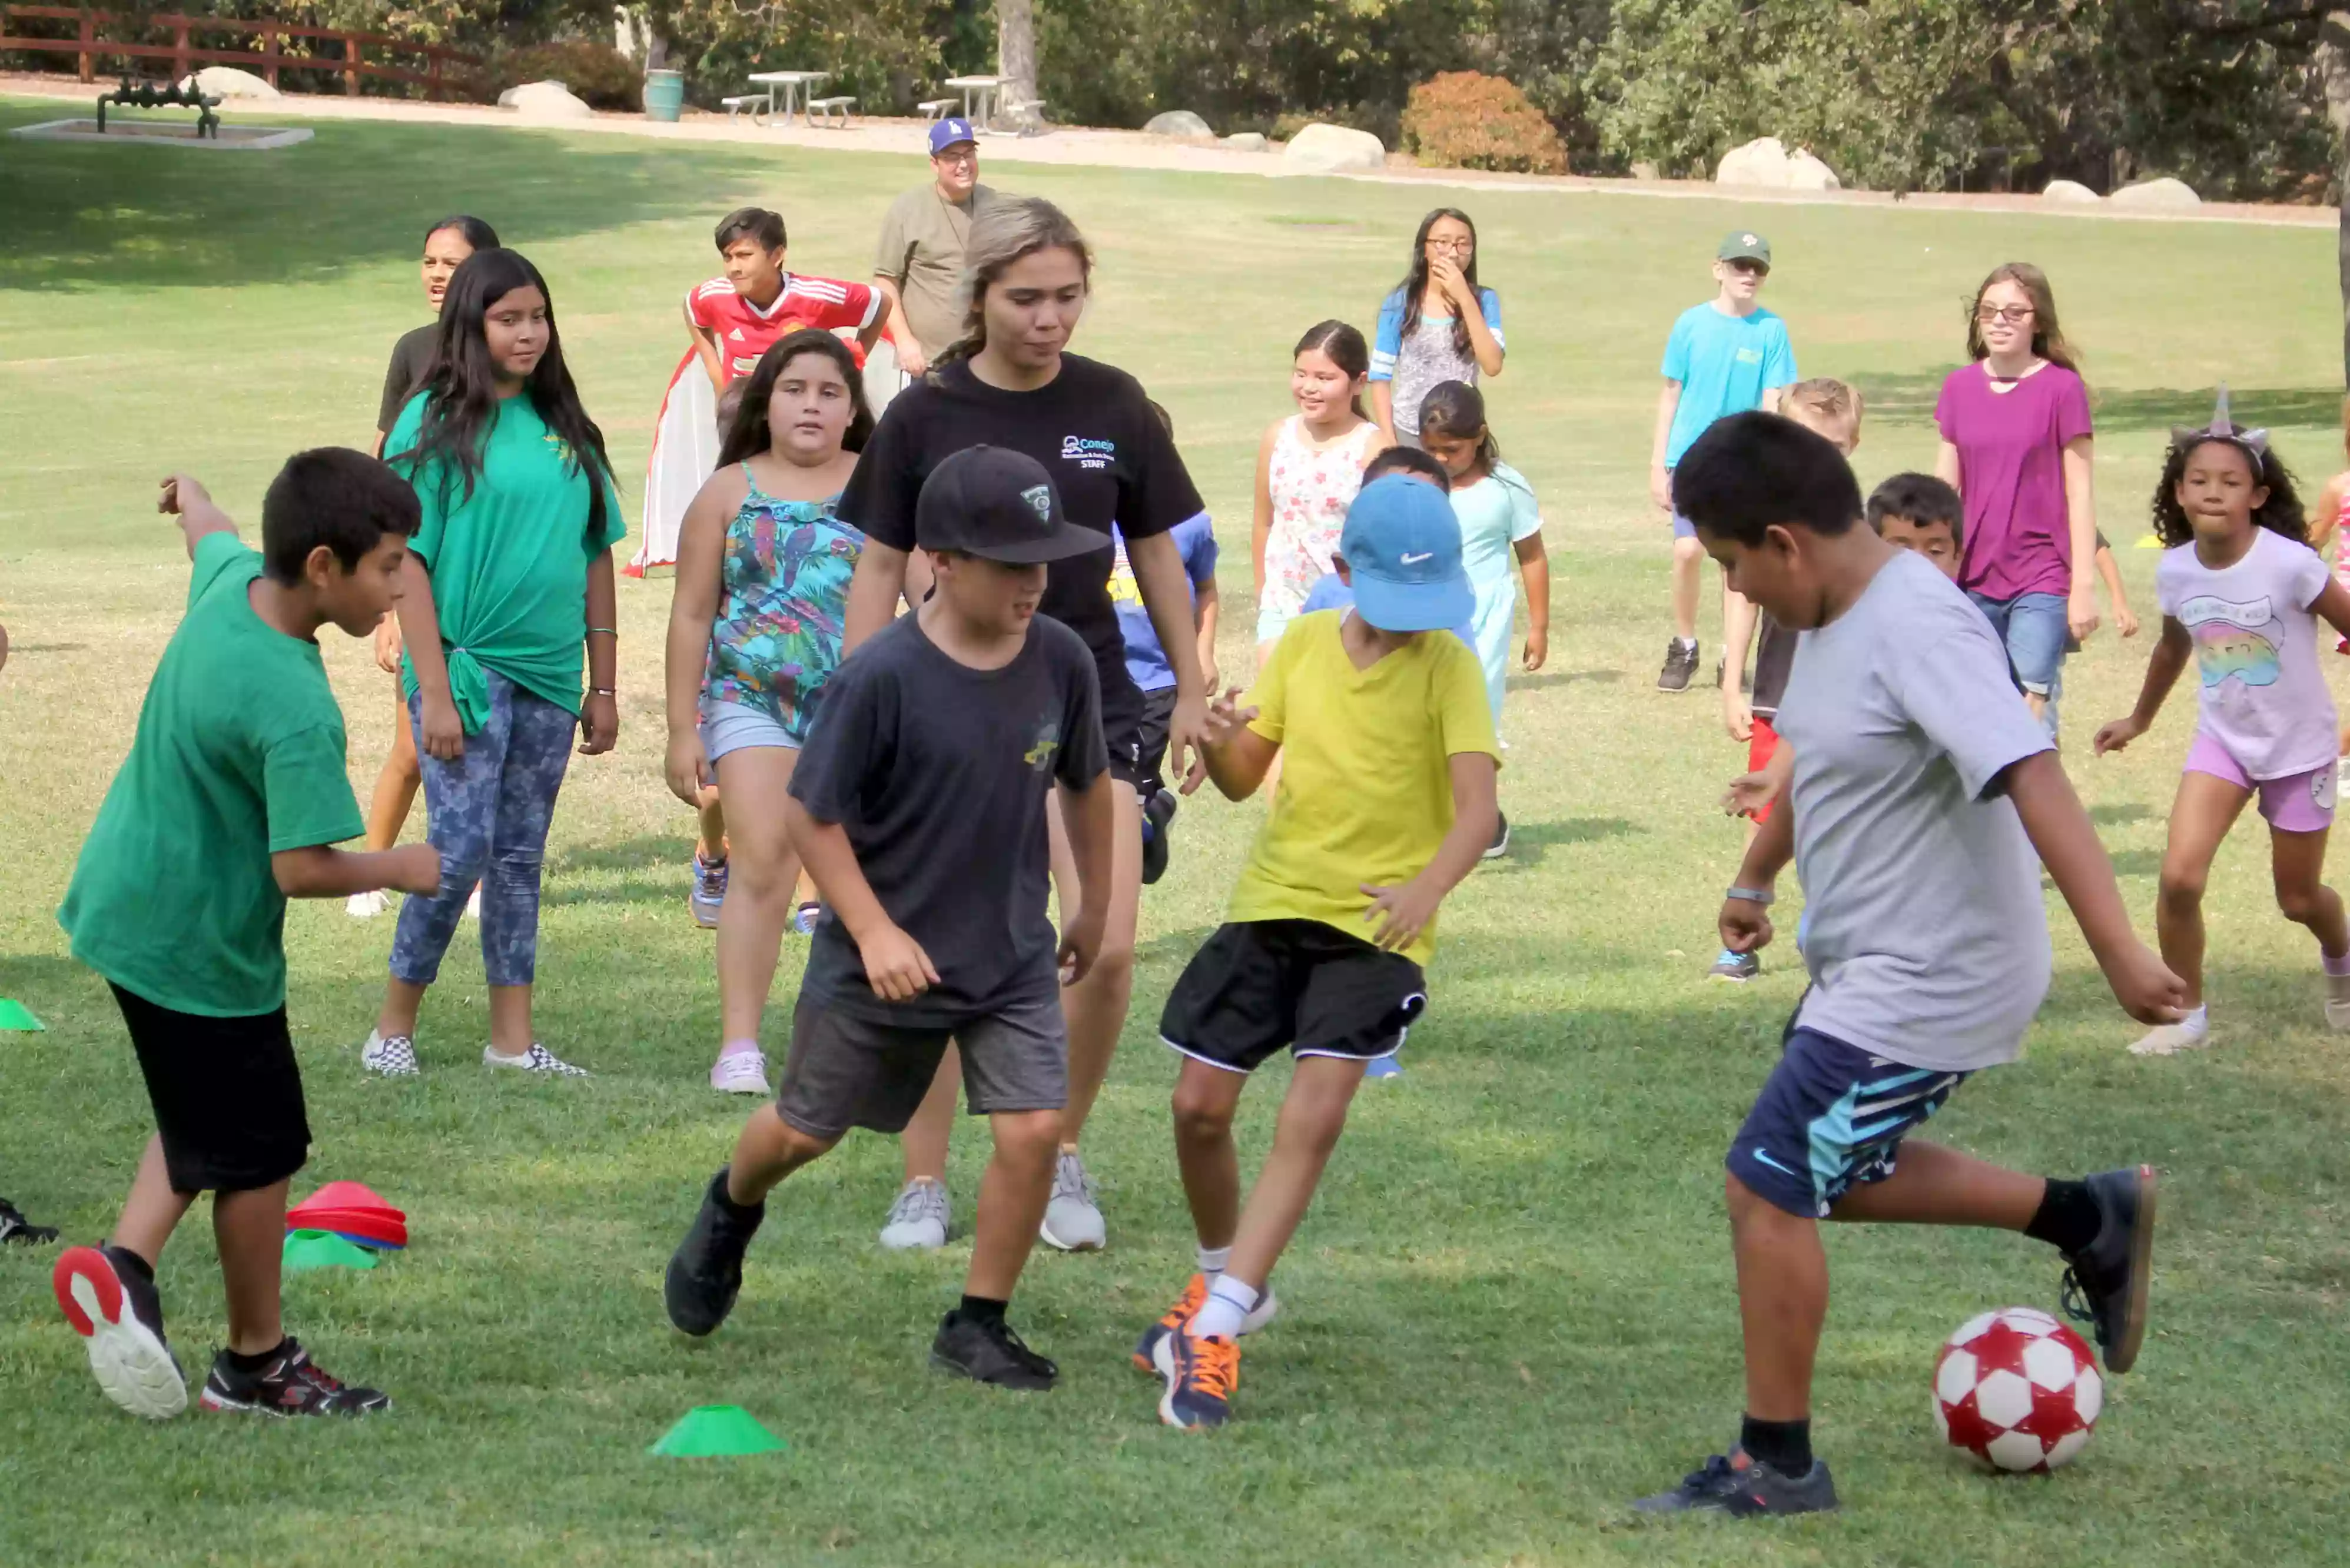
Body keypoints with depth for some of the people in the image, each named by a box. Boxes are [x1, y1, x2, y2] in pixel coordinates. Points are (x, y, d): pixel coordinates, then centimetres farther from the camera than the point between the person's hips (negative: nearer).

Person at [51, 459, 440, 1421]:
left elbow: (210, 535, 19)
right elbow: (303, 869, -32)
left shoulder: (233, 579, -7)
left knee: (207, 1122, 23)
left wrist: (192, 498, 43)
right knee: (260, 1155, 8)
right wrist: (402, 870, -13)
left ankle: (129, 1262, 10)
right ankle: (257, 1365, 22)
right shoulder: (295, 711, -32)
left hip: (126, 902, 9)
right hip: (198, 948, -9)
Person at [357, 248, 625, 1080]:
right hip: (467, 665, -5)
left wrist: (603, 685, 11)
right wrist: (432, 691, -15)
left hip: (549, 675, 5)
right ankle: (394, 1026, 5)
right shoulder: (435, 425, -6)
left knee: (520, 858, 10)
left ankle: (513, 1037, 15)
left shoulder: (565, 427, 9)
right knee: (461, 851, -9)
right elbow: (408, 562, -9)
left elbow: (595, 558, 13)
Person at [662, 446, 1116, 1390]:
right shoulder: (882, 677, -23)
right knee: (807, 1130, 14)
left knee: (1033, 1132, -9)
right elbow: (809, 813, -15)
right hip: (878, 959, -3)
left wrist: (1095, 906, 16)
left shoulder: (1062, 660, -10)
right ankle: (732, 1210, 49)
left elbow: (1085, 783, 9)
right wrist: (874, 931, -20)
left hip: (1013, 957, 3)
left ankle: (977, 1326, 9)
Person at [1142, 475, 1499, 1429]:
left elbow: (1478, 809, -19)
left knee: (1314, 1118, -17)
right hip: (1272, 902, 4)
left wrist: (1428, 887, -38)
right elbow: (1243, 779, 9)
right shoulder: (1302, 645, 5)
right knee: (1200, 1105, 3)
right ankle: (1229, 1284, 28)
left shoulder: (1445, 666, -7)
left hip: (1377, 927, -4)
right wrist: (1214, 744, -16)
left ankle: (1213, 1330, -16)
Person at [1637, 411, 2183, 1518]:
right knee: (1834, 1174, 22)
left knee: (1767, 1187, -6)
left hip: (1932, 985, -10)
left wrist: (2119, 952, -42)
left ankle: (1776, 1466, 8)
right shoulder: (1831, 618, 4)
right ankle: (2090, 1220, 30)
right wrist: (1755, 879, 35)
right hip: (1866, 966, 10)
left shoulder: (1917, 630, -26)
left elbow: (2034, 782, -35)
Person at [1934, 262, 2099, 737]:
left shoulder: (2062, 388, -6)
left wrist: (2084, 584, -7)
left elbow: (2079, 491, -5)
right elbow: (1944, 485, 12)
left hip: (2041, 582, -4)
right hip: (1974, 580, 5)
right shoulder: (1960, 387, 6)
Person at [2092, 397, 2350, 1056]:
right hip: (2223, 739, 3)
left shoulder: (2288, 565, -25)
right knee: (2179, 877, -16)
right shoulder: (2175, 570, -9)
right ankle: (2188, 1014, 4)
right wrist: (2139, 720, 25)